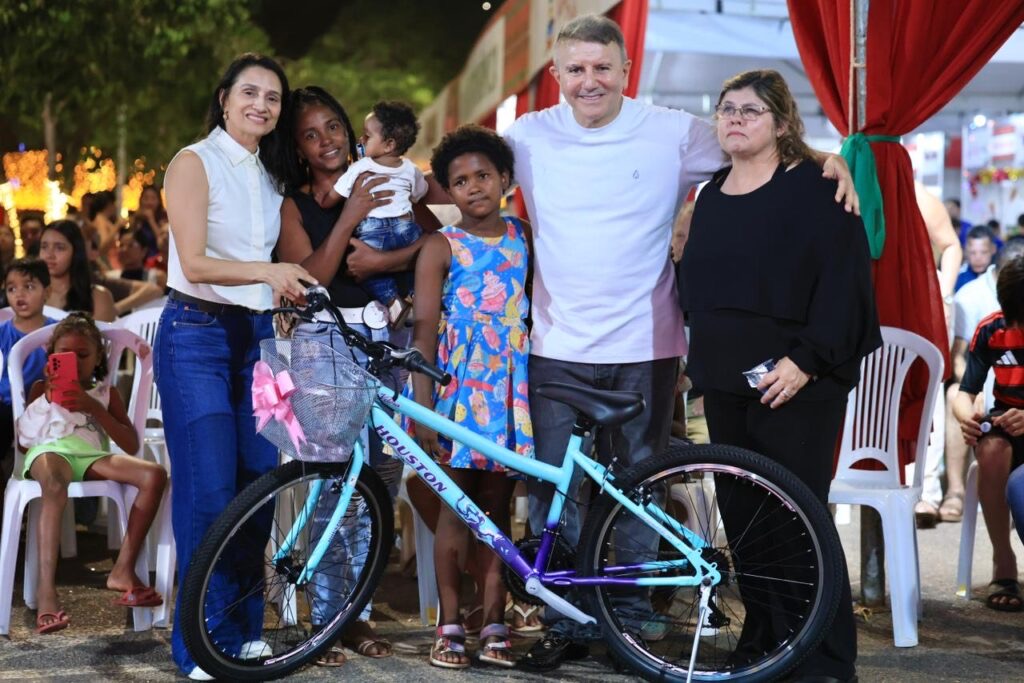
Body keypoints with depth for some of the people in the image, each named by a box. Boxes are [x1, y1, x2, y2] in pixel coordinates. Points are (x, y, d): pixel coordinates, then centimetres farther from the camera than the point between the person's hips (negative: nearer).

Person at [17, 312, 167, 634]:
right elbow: (24, 439, 14)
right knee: (55, 488, -42)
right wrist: (50, 399, 5)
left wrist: (93, 407, 1)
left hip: (92, 456, 2)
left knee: (154, 475, -27)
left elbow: (131, 444, 11)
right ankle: (46, 589, -51)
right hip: (50, 450, -2)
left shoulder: (105, 392, 28)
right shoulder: (41, 388, 29)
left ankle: (123, 569, -25)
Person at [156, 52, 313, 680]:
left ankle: (245, 629, 15)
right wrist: (268, 271, -27)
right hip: (197, 335, -6)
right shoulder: (195, 162, -5)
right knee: (209, 490, -8)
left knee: (261, 481, 3)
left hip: (256, 335, 6)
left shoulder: (270, 176, 15)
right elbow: (195, 263, -15)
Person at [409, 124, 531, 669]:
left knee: (497, 510, 6)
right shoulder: (442, 247, 1)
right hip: (458, 388, -2)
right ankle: (450, 626, 7)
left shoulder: (525, 237, 10)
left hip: (510, 389, 2)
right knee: (456, 511, 1)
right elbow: (425, 328, -6)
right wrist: (422, 405, -14)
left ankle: (494, 624, 10)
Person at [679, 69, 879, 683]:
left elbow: (844, 279, -13)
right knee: (742, 517, 9)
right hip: (725, 383, 7)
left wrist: (806, 360, -19)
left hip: (797, 385, -7)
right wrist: (704, 357, 16)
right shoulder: (712, 195, 16)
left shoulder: (815, 188, -6)